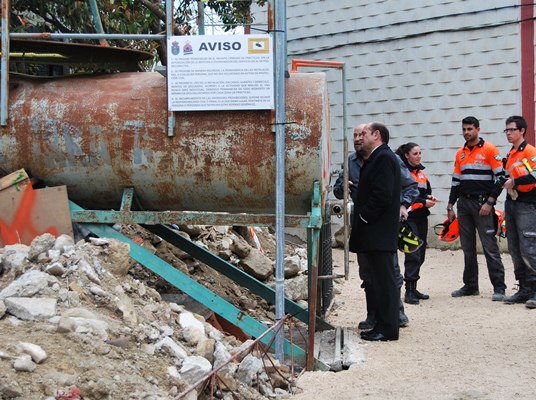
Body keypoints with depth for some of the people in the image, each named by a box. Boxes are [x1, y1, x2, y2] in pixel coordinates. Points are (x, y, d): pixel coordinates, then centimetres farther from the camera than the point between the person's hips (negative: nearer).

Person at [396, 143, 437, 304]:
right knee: (413, 253, -14)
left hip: (421, 216, 8)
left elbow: (427, 191, 24)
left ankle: (413, 289, 19)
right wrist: (423, 202, -16)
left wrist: (430, 198, 2)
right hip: (409, 217, -8)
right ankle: (409, 292, -13)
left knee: (420, 254, 10)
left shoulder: (421, 171, 17)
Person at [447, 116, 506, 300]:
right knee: (468, 248, 9)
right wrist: (450, 206, 13)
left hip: (482, 204, -6)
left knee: (490, 247, -6)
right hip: (464, 204, 6)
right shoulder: (460, 154, 14)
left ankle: (499, 287, -1)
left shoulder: (489, 150, -4)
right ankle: (470, 285, 17)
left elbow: (501, 177, -8)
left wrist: (489, 202, -14)